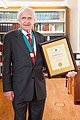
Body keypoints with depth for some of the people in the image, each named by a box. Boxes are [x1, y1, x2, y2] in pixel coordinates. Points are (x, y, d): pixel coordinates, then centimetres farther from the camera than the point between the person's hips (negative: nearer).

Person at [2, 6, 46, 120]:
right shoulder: (10, 37, -4)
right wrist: (7, 88, -8)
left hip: (39, 87, 4)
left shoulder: (41, 37, 7)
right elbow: (6, 65, -5)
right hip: (20, 87, -3)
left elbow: (44, 61, 12)